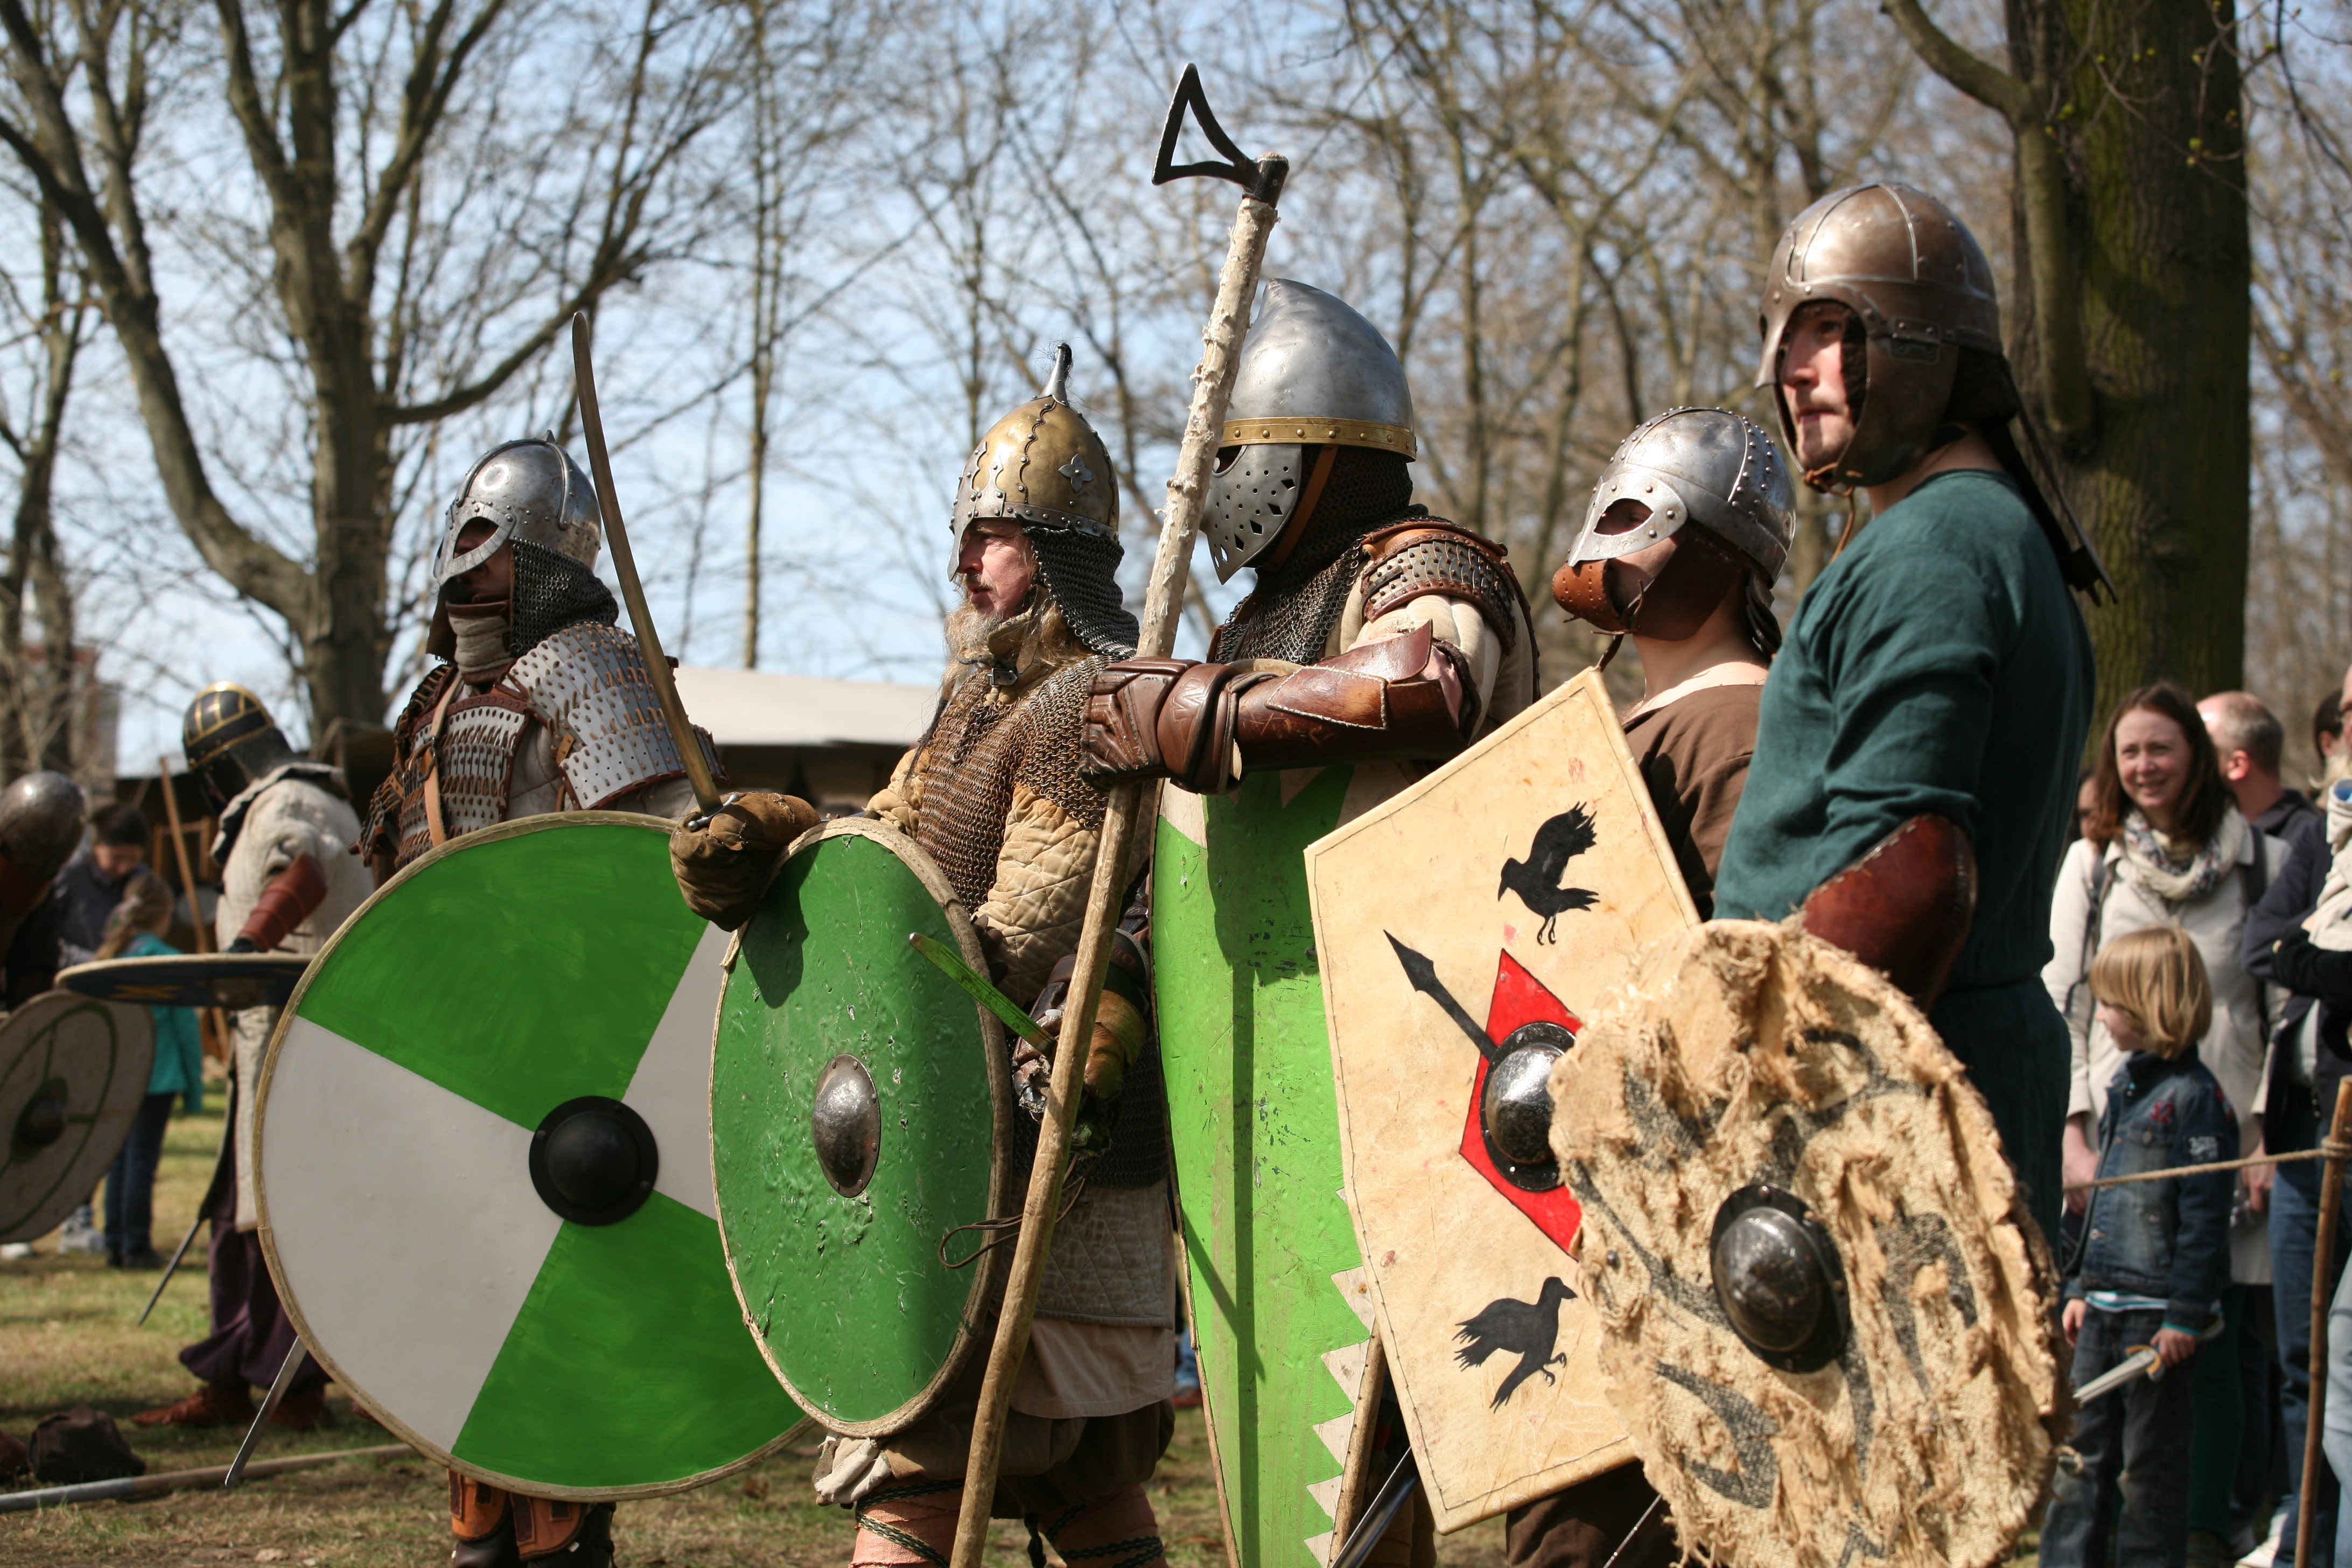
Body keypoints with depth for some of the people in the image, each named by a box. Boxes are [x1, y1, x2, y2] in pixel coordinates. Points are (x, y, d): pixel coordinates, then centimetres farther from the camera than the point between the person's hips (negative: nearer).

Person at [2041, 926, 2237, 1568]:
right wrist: (2081, 1286, 18)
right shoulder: (2126, 1083, 12)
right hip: (2105, 1308, 8)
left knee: (2150, 1464, 1)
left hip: (2156, 1311, -8)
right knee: (2081, 1450, 11)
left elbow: (2203, 1218, -17)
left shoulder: (2192, 1096, -15)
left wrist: (2185, 1315, -18)